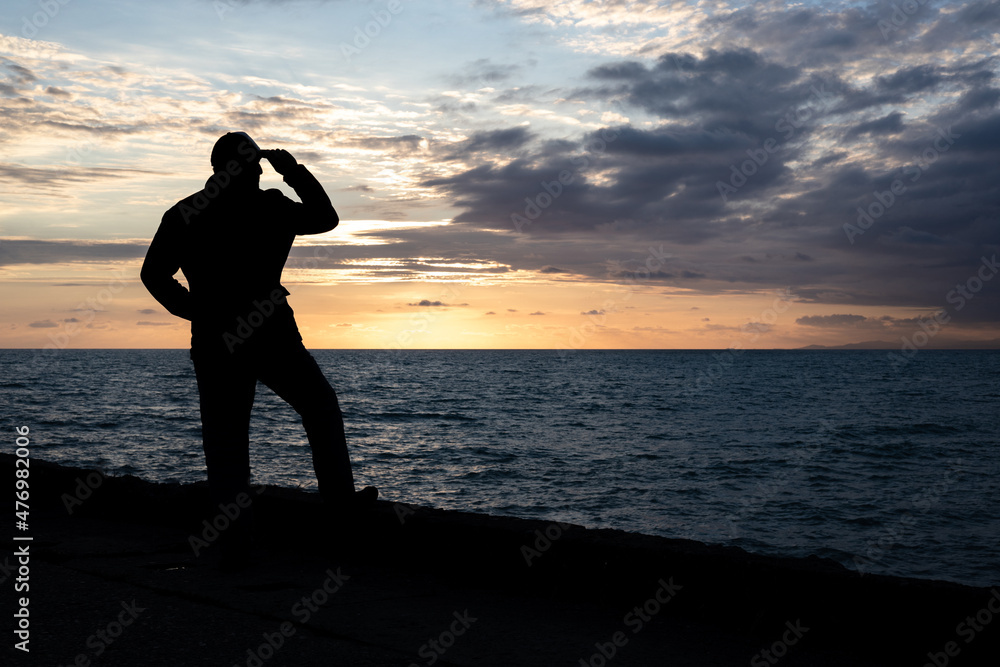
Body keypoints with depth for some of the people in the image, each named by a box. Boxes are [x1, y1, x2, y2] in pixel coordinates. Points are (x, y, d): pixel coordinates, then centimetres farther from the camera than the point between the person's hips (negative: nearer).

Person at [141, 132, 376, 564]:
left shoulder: (183, 215, 5)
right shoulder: (271, 208, -3)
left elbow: (154, 274, 4)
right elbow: (325, 217, 10)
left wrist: (193, 309, 14)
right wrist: (294, 172, 13)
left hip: (214, 344, 3)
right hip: (272, 338, -2)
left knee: (225, 439, 6)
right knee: (320, 407, 17)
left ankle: (235, 537, 3)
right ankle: (340, 499, 18)